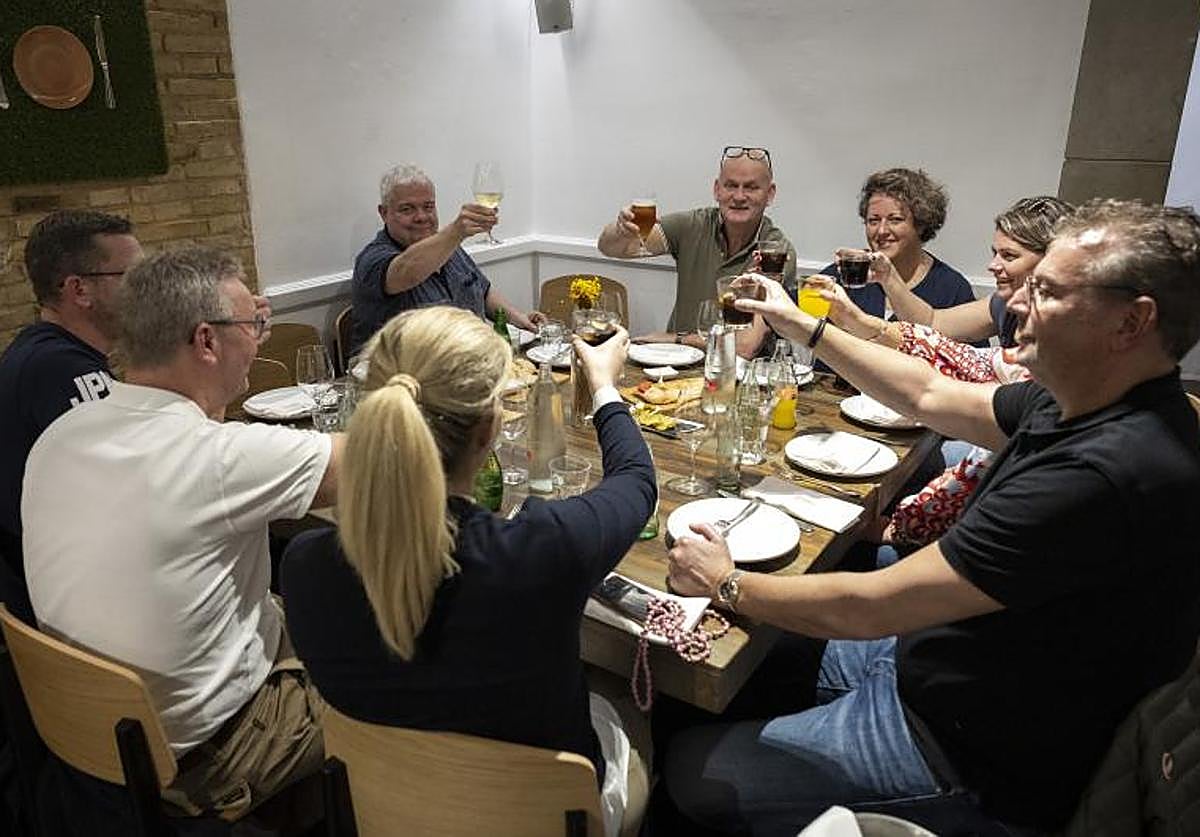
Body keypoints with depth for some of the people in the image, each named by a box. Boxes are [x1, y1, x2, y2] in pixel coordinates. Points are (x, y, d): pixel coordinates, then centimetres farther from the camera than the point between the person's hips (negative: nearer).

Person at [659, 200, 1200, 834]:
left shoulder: (1101, 476, -34)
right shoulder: (1091, 404, -4)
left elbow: (870, 607, -30)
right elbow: (932, 396, 10)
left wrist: (725, 584, -14)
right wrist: (805, 328, 14)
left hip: (975, 763, -9)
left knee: (694, 771, -4)